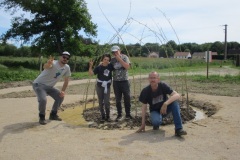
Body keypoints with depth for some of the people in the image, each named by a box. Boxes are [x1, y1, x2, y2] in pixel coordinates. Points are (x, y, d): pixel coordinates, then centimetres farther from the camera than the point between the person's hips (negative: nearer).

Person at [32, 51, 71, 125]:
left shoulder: (67, 68, -4)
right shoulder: (53, 63, -25)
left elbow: (66, 80, 7)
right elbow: (45, 66, -50)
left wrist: (62, 91, -2)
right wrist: (48, 63, -73)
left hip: (49, 86, 8)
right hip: (39, 84, -7)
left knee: (60, 96, 4)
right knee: (43, 100, -27)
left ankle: (53, 114, 21)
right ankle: (42, 117, -1)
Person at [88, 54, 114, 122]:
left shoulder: (110, 66, -5)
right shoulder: (99, 67, -10)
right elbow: (91, 73, -19)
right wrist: (91, 66, -32)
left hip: (107, 87, 0)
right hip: (99, 86, 0)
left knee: (107, 102, -5)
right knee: (101, 102, 7)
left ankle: (107, 116, 12)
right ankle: (103, 116, 19)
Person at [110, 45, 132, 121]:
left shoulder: (124, 57, -1)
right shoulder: (112, 60, 6)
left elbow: (127, 66, -16)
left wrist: (119, 59, -15)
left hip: (125, 81, -2)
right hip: (116, 82, 2)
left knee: (127, 98, 3)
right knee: (118, 99, 5)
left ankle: (128, 114, 15)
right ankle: (119, 115, 15)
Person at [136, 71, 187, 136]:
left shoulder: (163, 86, -20)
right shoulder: (145, 91, -19)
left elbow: (177, 95, -30)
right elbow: (144, 107, -13)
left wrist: (165, 104, -45)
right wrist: (143, 124, -15)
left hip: (165, 108, 1)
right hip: (155, 111, -1)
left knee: (175, 102, -31)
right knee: (156, 121, -35)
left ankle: (178, 129, -28)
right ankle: (156, 124, 5)